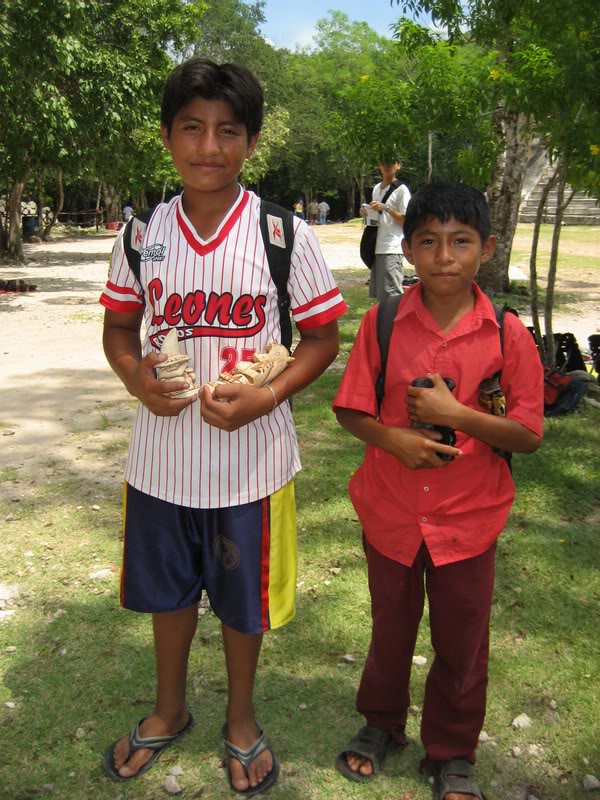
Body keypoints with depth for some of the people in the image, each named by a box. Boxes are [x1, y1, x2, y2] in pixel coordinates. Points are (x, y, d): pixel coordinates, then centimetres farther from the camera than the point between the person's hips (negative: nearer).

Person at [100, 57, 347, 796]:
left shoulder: (285, 233, -10)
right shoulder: (143, 232, -2)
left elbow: (321, 337, -5)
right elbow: (119, 325, 8)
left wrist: (268, 396, -21)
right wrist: (135, 376, -14)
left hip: (250, 456, -2)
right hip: (162, 453, 3)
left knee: (242, 598, 16)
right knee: (166, 589, 21)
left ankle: (241, 720, 43)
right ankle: (170, 709, 48)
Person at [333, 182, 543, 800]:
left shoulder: (508, 335, -11)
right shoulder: (383, 323, -9)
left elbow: (528, 434, -10)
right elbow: (351, 409, -3)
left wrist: (452, 413, -23)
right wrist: (394, 438, -22)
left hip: (467, 518, 0)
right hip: (390, 511, 1)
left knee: (461, 643, 16)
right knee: (390, 628, 22)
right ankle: (382, 724, 48)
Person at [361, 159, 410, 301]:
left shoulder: (401, 189, -6)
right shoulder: (376, 188, 17)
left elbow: (407, 220, -10)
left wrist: (386, 208, -19)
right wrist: (367, 212, 4)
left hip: (392, 248, -8)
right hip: (378, 247, 8)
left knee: (391, 294, -12)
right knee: (380, 293, 11)